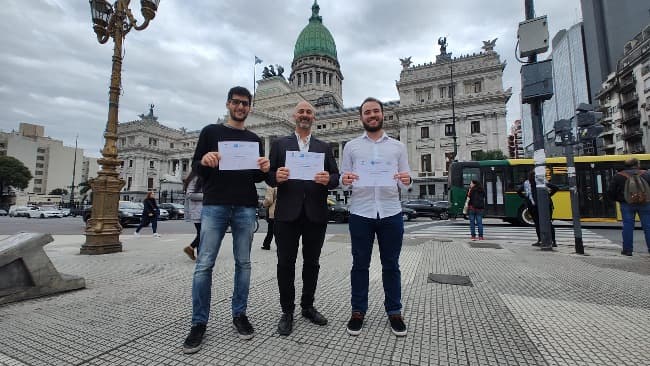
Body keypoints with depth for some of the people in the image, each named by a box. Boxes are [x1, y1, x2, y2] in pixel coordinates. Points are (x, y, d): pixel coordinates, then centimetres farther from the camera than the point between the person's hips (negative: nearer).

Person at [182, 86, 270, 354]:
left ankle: (239, 315, 20)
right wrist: (204, 161, -17)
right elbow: (195, 167, 5)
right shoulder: (210, 131, 9)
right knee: (204, 265, -2)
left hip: (246, 208, 2)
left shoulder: (254, 140, 15)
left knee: (243, 263, 6)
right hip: (214, 206, -2)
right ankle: (199, 323, 11)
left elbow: (257, 178, 13)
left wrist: (263, 169, -9)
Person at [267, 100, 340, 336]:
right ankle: (287, 311, 21)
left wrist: (328, 179, -17)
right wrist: (276, 177, -19)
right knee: (286, 263, 4)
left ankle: (308, 307, 30)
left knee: (312, 263, 12)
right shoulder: (279, 144, 9)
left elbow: (336, 178, 6)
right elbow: (269, 176, 3)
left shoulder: (324, 147, 13)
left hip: (315, 214, 2)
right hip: (288, 213, -1)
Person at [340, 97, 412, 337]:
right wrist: (345, 180, -17)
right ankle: (358, 312, 23)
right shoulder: (351, 146, 8)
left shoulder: (398, 147, 11)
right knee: (360, 264, 9)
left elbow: (405, 184, 9)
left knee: (391, 265, 11)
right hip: (360, 213, 0)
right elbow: (343, 181, 6)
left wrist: (407, 180, -13)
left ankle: (394, 312, 26)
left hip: (391, 213, 1)